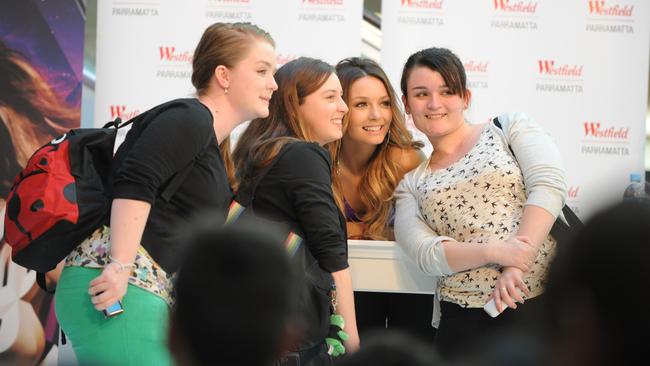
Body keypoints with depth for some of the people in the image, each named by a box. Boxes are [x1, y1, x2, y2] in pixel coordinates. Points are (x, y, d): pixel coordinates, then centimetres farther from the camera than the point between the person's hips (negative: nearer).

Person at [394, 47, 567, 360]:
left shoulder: (510, 128, 11)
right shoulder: (410, 184, 16)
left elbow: (549, 185, -6)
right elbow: (425, 253, 0)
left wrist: (516, 265, -18)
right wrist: (496, 252, -17)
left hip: (550, 300, -2)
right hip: (465, 320, 2)